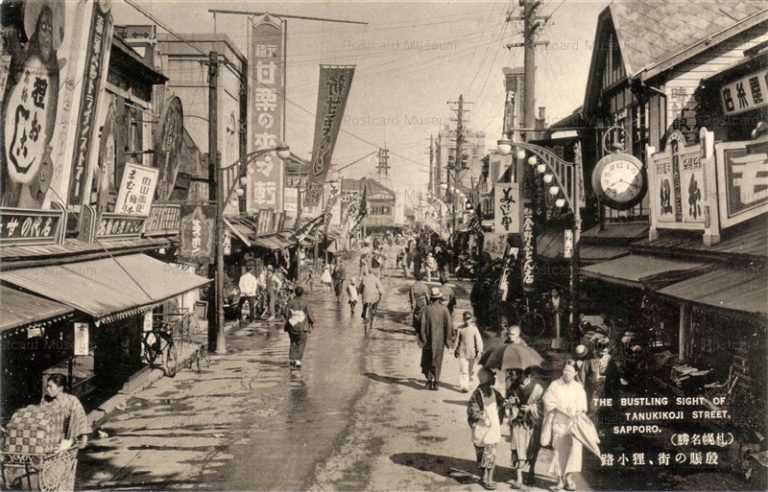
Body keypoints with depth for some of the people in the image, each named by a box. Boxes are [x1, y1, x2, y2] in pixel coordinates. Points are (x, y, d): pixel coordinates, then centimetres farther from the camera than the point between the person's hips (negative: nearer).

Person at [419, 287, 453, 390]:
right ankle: (435, 383, 6)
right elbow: (449, 325, -9)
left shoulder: (426, 309, -7)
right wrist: (447, 339, 0)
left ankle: (429, 380, 1)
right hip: (440, 341, 1)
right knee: (437, 362, 10)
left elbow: (422, 324, -12)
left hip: (428, 340, -1)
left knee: (426, 362, 14)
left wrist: (422, 340, -6)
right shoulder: (444, 309, -6)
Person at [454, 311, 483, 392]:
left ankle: (468, 382, 37)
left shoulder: (474, 328, -3)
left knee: (471, 369, 14)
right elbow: (457, 340, 11)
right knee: (463, 369, -9)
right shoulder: (460, 329, 2)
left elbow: (479, 341, -2)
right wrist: (456, 350, 14)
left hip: (472, 352, 0)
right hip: (462, 352, 0)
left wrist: (479, 351, -8)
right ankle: (464, 387, -12)